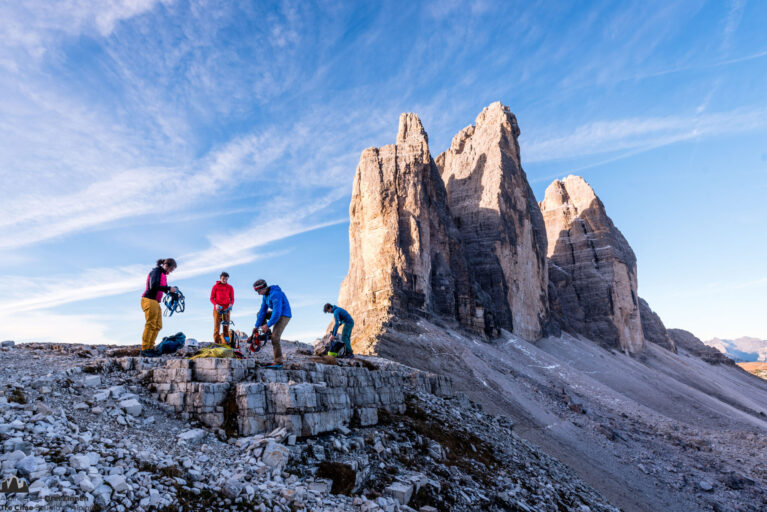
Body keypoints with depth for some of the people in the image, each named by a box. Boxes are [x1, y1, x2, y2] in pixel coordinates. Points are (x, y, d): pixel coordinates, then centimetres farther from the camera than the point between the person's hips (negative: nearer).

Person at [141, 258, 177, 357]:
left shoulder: (163, 274, 17)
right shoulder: (156, 272, -10)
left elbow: (164, 289, 23)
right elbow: (153, 286, -24)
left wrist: (174, 294, 7)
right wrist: (169, 288, -23)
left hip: (155, 302, 9)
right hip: (149, 300, -9)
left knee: (158, 326, 7)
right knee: (150, 325, -9)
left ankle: (150, 348, 11)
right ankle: (144, 350, -4)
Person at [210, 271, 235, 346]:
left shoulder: (230, 287, 8)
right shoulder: (215, 286, 6)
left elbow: (232, 298, 9)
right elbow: (212, 298, 6)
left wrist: (231, 304, -12)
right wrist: (216, 304, -13)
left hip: (226, 309, 1)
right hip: (217, 309, -1)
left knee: (226, 326, -1)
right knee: (217, 326, -3)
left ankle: (226, 343, 3)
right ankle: (216, 344, 0)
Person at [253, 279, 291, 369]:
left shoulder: (275, 294, -27)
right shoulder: (266, 295, 4)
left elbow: (277, 312, -30)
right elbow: (263, 310, 5)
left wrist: (268, 325, -23)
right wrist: (257, 326, 2)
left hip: (284, 316, -10)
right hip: (277, 314, 10)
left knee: (275, 337, -17)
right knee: (259, 313, 20)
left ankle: (278, 363, -15)